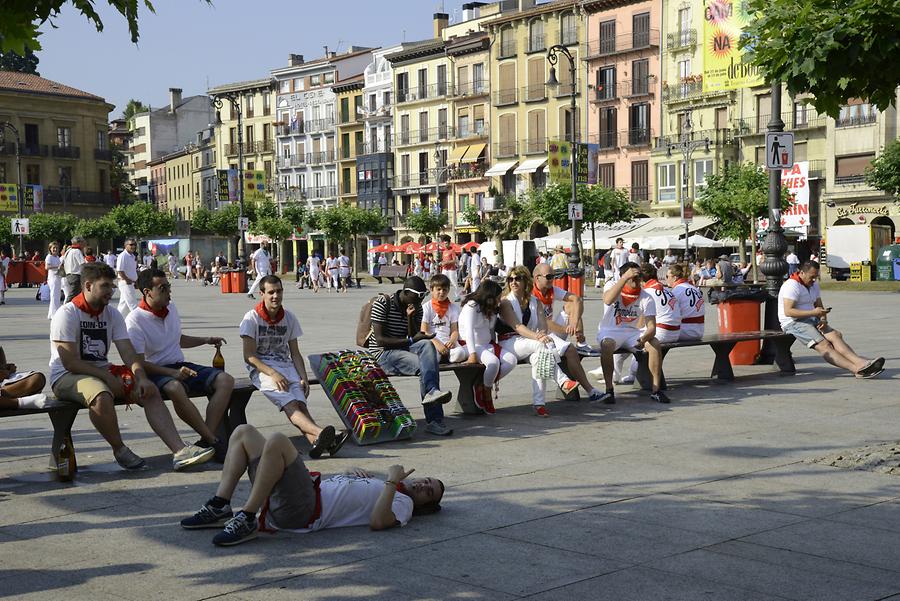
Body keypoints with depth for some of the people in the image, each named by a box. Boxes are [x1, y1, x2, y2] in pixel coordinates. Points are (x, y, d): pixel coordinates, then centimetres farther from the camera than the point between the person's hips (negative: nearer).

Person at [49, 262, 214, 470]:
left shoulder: (112, 314, 9)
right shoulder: (67, 314, -11)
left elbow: (128, 352, 0)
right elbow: (70, 363, -18)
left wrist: (141, 377, -18)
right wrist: (107, 376, -20)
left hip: (102, 371, 7)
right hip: (66, 376, -7)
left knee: (150, 392, -13)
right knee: (102, 396, -39)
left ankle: (180, 451, -20)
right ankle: (119, 450, -14)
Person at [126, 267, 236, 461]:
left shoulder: (171, 308, 12)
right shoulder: (134, 320, -11)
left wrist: (206, 340, 19)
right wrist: (173, 373, -26)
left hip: (180, 366, 7)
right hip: (156, 371, -7)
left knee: (225, 380, -15)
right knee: (175, 388, -41)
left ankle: (206, 441, -28)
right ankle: (213, 442, -33)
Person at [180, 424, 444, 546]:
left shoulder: (403, 503, 4)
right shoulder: (380, 485, 30)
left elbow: (378, 522, -19)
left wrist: (392, 481, -12)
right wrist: (353, 473, 20)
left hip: (304, 511, -9)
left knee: (277, 440, -31)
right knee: (244, 432, 9)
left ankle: (248, 520, -24)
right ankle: (220, 508, 0)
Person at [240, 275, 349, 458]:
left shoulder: (289, 318, 13)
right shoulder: (252, 318, 0)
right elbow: (249, 356, -6)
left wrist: (304, 378, -3)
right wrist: (273, 374, -20)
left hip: (286, 367, 4)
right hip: (261, 368, -4)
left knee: (300, 402, -26)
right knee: (290, 404, -30)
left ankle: (316, 442, -51)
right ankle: (320, 433, -55)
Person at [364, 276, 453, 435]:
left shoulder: (417, 308, 9)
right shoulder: (383, 303, -10)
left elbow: (414, 337, 2)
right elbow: (379, 339, -16)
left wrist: (410, 318, -14)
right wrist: (411, 340, -21)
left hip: (404, 349, 6)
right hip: (382, 353, -5)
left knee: (427, 345, -29)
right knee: (426, 366, -29)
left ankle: (431, 392, -41)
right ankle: (434, 420, -34)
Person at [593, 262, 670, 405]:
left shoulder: (646, 298, -7)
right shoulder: (612, 285, -10)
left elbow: (651, 327, -15)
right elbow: (608, 300, -36)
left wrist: (644, 339, -38)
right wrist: (625, 278, -39)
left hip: (631, 332, 3)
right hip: (609, 331, -3)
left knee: (654, 343, -22)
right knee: (607, 344, -36)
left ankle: (655, 390, -15)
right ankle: (609, 390, -29)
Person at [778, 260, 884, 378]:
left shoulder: (814, 285, 16)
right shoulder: (792, 285, -13)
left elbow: (819, 306, 19)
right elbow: (788, 311, -22)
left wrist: (823, 319, -5)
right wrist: (813, 312, -28)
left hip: (811, 320, 8)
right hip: (793, 323, -8)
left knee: (835, 335, -18)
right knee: (823, 344, -25)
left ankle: (860, 363, -34)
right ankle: (857, 369, -39)